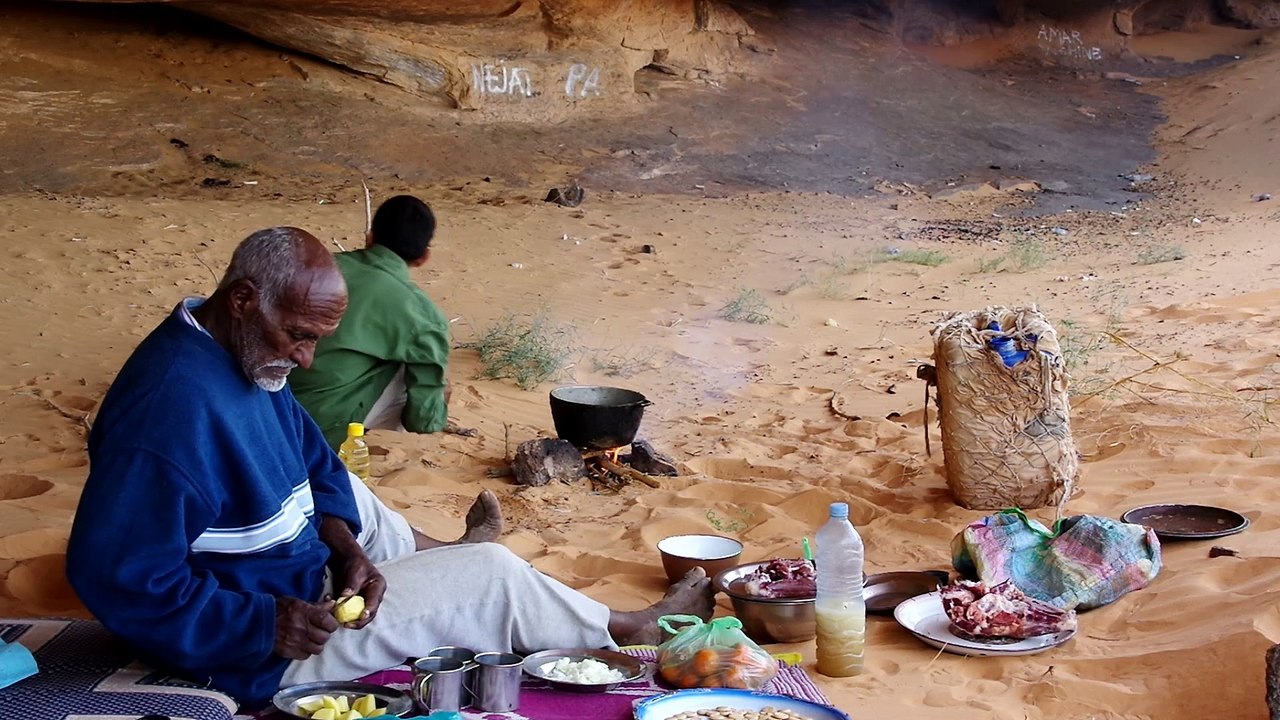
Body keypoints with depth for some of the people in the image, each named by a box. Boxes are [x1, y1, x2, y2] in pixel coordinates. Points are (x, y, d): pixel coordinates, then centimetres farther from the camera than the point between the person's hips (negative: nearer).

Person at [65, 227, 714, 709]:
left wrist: (346, 548, -8)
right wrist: (262, 624, -31)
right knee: (492, 575, -1)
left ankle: (445, 554, 57)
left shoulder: (242, 352, -2)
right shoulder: (173, 409, -33)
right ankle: (625, 632, 22)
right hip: (256, 653, -9)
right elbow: (117, 575, -32)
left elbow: (314, 466, 9)